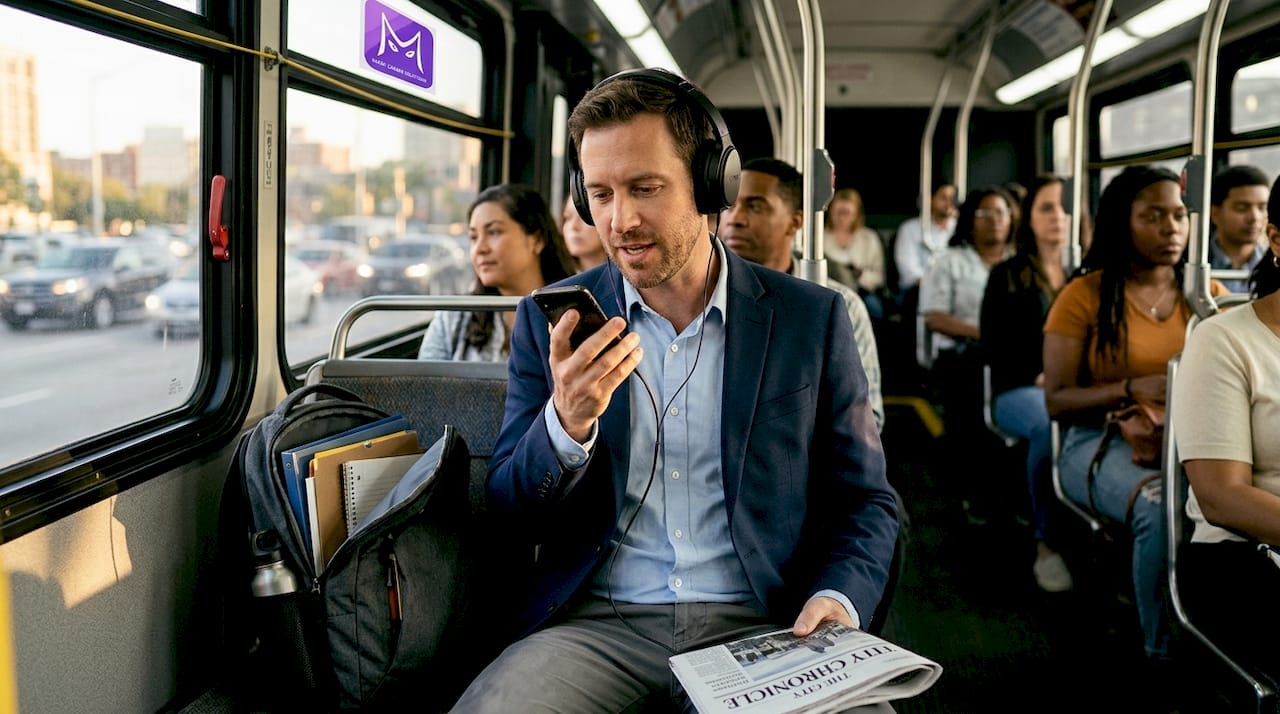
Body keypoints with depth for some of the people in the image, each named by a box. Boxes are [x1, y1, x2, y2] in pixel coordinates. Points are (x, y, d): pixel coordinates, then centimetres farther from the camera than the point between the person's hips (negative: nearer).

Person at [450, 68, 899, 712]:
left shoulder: (811, 319, 4)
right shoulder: (551, 321, 6)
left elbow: (866, 502, 10)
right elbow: (507, 511, 6)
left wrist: (838, 599, -11)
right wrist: (566, 423, -16)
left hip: (761, 628, 1)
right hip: (594, 626, 0)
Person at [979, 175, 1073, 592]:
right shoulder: (1006, 277, 10)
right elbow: (994, 349, 2)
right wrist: (1040, 375, -13)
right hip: (1019, 390, -2)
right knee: (1052, 422, -39)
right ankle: (1047, 545, -30)